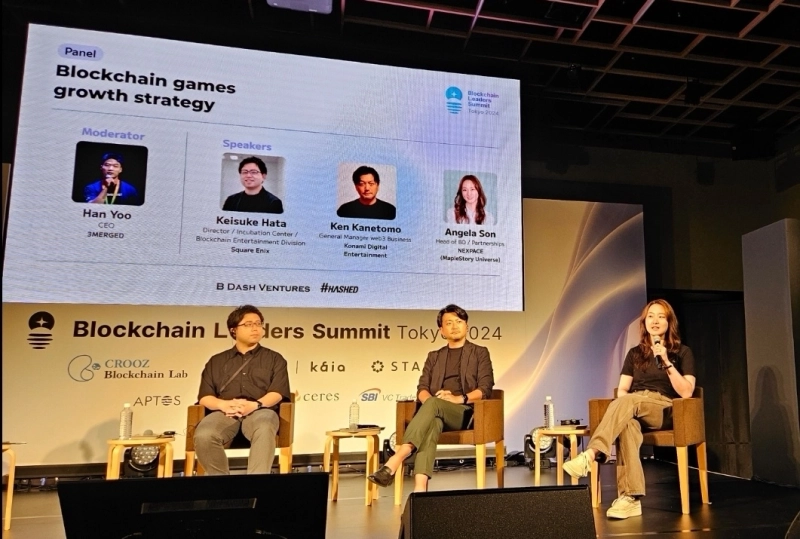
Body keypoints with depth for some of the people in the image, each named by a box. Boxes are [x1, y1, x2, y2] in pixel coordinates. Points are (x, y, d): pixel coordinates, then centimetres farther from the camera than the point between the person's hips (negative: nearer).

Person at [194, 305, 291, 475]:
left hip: (260, 411, -1)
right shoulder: (217, 361, 23)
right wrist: (224, 404, -11)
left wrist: (254, 405, -16)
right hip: (224, 413, 2)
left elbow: (277, 392, 4)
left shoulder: (274, 358, 18)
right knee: (204, 435, -33)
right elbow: (204, 396, 12)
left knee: (264, 431, -38)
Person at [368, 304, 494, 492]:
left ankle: (395, 461, -47)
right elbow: (422, 388, 12)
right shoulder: (434, 356, 24)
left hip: (466, 412, -2)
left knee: (433, 405, -36)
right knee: (432, 422, -37)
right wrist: (429, 401, -13)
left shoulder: (479, 353, 15)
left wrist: (459, 398, -16)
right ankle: (419, 487, -52)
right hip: (438, 412, 3)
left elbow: (485, 389, 1)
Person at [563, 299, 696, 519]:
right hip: (634, 408, 3)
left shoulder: (682, 352, 9)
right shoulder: (635, 353, 19)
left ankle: (590, 455, -52)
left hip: (665, 410, -2)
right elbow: (622, 390, 12)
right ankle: (630, 498, -46)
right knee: (628, 424, -37)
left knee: (627, 402, -37)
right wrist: (625, 410, -11)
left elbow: (686, 392, -3)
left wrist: (666, 362, -14)